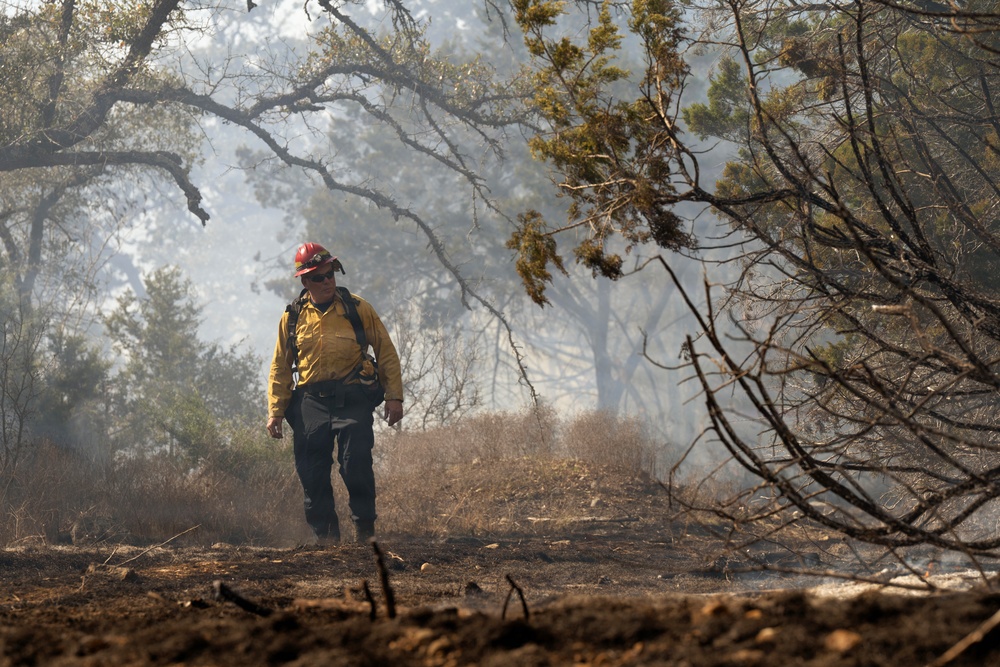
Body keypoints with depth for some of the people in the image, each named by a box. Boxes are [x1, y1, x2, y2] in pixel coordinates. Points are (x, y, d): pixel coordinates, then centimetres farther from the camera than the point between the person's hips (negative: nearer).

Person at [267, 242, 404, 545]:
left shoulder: (358, 309, 4)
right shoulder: (292, 317, 9)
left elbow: (386, 353, 8)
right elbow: (280, 368, 14)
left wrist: (394, 397, 1)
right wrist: (275, 411, 7)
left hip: (351, 399, -2)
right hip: (310, 402, 2)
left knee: (356, 464, -12)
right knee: (312, 471, 0)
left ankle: (365, 528, 1)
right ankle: (326, 534, 11)